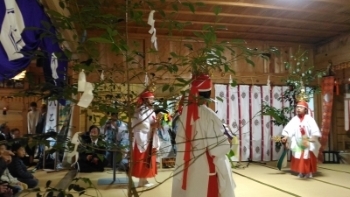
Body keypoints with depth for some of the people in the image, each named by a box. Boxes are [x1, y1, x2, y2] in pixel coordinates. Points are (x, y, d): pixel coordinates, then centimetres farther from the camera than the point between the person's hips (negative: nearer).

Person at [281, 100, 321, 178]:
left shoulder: (309, 119, -11)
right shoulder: (294, 119, -1)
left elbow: (314, 130, -19)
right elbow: (289, 129, -6)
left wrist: (313, 137, -34)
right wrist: (285, 137, -17)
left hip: (308, 144, -3)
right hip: (298, 144, 3)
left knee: (308, 158, 5)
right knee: (299, 158, 8)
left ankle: (309, 172, 20)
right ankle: (300, 172, 20)